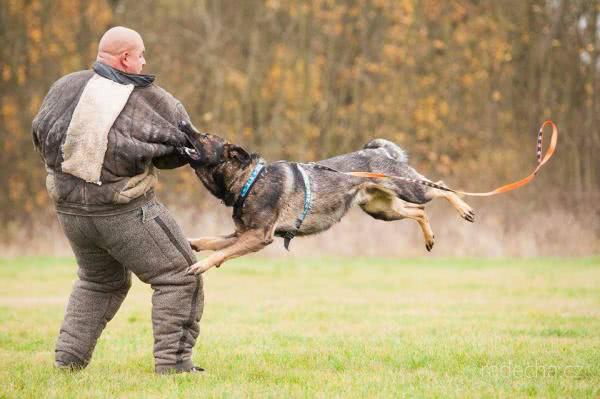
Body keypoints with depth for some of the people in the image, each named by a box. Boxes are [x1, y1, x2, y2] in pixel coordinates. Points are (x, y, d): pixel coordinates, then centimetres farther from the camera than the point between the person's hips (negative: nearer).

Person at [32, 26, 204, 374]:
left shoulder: (67, 88, -5)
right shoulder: (151, 102, -12)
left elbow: (42, 136, 8)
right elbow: (181, 150, 1)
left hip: (71, 209, 6)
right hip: (126, 213, -5)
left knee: (99, 282, 27)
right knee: (178, 277, 8)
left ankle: (68, 360, 20)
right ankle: (173, 363, 2)